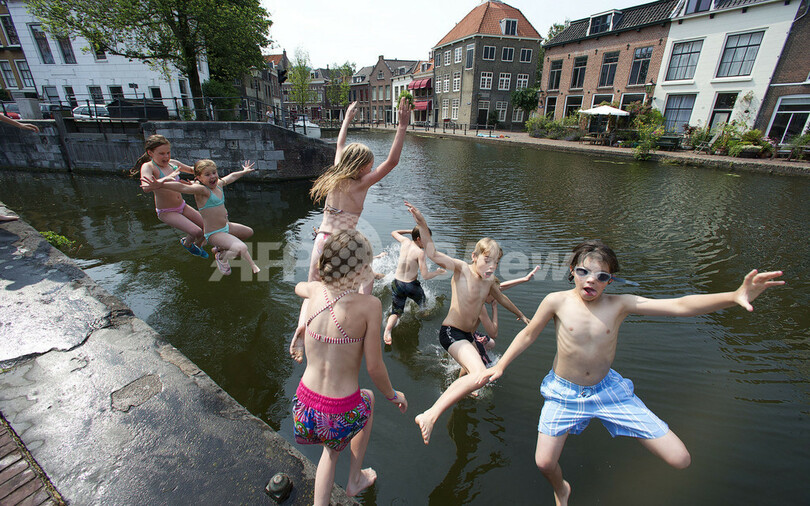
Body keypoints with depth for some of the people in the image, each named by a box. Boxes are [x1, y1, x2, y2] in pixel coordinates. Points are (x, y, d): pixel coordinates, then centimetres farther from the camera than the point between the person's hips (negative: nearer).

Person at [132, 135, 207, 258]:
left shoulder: (172, 163, 1)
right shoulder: (148, 167, -18)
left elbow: (191, 169, 20)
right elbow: (146, 187, -37)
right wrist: (167, 178, -48)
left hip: (182, 206, 7)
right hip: (166, 212, -7)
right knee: (196, 232, -20)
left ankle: (198, 245, 37)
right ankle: (186, 243, 16)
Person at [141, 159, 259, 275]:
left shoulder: (219, 183, 6)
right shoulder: (201, 189, -18)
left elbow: (232, 176, 25)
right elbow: (183, 187, -36)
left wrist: (244, 171, 41)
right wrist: (161, 185, -52)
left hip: (226, 227, 9)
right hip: (214, 234, -9)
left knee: (249, 232, 32)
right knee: (242, 248, -30)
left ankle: (218, 249, 34)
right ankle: (222, 257, 5)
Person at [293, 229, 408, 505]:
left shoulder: (315, 290, -7)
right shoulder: (369, 305, -22)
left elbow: (299, 286, 20)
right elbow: (374, 367, -15)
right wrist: (392, 395, 4)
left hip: (305, 405, 4)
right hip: (342, 414, -3)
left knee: (331, 447, 35)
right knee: (368, 397, 33)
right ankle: (355, 480, 46)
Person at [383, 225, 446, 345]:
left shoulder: (405, 241, -1)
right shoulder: (420, 252, -17)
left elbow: (393, 232, 22)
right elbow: (425, 276, -20)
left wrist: (410, 231, 23)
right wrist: (437, 272, -1)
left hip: (397, 283, 5)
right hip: (412, 286, -5)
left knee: (396, 312, 6)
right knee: (423, 305, 27)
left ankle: (387, 330, -17)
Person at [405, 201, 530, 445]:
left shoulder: (489, 280, 5)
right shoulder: (462, 269, -17)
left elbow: (501, 297, 25)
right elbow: (434, 254, -31)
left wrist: (521, 315, 40)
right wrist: (422, 225, -47)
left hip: (467, 335, 9)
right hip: (451, 332, -9)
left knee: (480, 363, 32)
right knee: (479, 375, -30)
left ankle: (463, 390, 65)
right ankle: (430, 415, -29)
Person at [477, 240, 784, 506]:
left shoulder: (619, 305, -12)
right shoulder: (557, 302, -16)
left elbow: (681, 306, -20)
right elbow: (528, 335, -5)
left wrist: (734, 296, -37)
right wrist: (500, 366, -4)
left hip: (607, 389, 2)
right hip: (564, 392, -1)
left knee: (680, 460, -1)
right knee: (544, 462, -4)